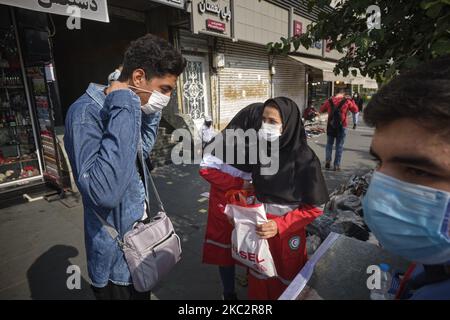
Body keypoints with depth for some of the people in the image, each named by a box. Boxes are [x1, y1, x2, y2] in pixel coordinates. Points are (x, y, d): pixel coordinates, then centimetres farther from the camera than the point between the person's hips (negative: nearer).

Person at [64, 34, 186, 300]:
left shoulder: (128, 109, 0)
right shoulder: (87, 112, -25)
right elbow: (105, 193, -39)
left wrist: (152, 111, 4)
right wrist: (125, 110, -33)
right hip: (116, 259, -8)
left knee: (143, 293, 27)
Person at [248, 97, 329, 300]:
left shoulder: (304, 159, -21)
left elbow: (314, 208, -16)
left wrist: (280, 226, -24)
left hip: (287, 233, -4)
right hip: (259, 227, 5)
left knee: (286, 286, 21)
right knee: (259, 281, 24)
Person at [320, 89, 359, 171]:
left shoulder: (329, 101, -2)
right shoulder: (347, 101, -6)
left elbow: (322, 110, 10)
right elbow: (355, 110, 6)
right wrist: (352, 101, 16)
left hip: (330, 126, 1)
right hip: (341, 127, -1)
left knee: (329, 144, 16)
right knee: (339, 146, 7)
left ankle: (327, 162, 6)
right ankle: (337, 165, 8)